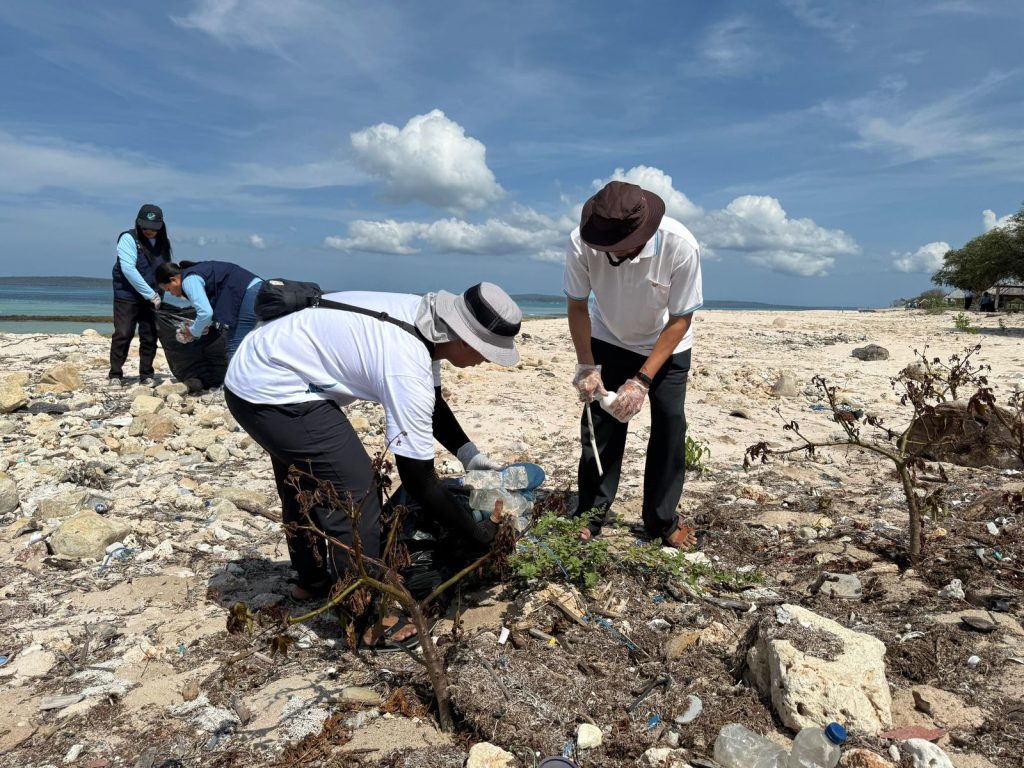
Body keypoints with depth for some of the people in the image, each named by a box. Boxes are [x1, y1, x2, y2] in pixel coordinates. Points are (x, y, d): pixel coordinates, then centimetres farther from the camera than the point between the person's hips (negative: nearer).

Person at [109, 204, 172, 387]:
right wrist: (150, 293, -19)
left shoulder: (162, 243, 7)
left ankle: (146, 375, 16)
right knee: (123, 334, -3)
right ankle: (115, 375, 8)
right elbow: (128, 269, -18)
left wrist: (157, 294, -1)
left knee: (150, 337, 5)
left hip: (152, 298, 4)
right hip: (127, 296, -4)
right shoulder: (129, 238, -9)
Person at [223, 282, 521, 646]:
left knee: (303, 482, 25)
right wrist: (477, 534, -15)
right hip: (273, 392, -10)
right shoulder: (408, 370, -30)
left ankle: (312, 579, 46)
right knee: (354, 489, -9)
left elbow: (433, 405, 12)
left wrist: (469, 453, 3)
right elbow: (417, 478, -25)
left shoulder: (425, 319, -4)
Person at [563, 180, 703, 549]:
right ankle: (592, 514, 13)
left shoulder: (680, 246, -34)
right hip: (608, 341, 1)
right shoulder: (582, 242, -31)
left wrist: (642, 380, -27)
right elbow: (577, 305, -14)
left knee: (670, 427, -3)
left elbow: (680, 320, -23)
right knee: (600, 423, -3)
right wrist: (586, 366, -20)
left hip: (666, 345, -1)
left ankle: (662, 521, 13)